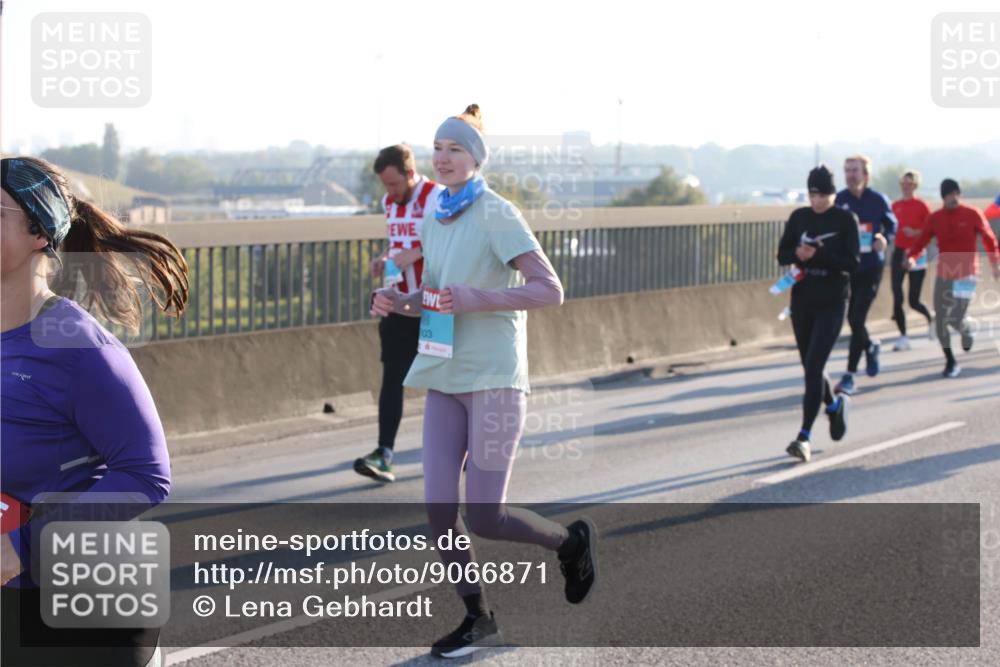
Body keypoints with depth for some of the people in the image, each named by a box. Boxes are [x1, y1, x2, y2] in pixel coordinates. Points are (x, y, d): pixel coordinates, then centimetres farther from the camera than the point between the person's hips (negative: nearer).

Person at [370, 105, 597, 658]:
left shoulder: (496, 214, -10)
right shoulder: (435, 218, 12)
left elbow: (550, 290, -16)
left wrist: (475, 298, -26)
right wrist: (396, 301, 2)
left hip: (493, 377, -6)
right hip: (445, 376, 6)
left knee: (485, 519, -7)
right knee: (438, 504, -2)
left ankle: (573, 541, 22)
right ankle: (476, 619, 16)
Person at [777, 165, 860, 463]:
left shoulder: (845, 219, -4)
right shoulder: (798, 217, 6)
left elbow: (854, 262, -10)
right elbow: (782, 255, 7)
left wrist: (819, 255, -22)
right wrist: (797, 253, -15)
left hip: (832, 302, -5)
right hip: (802, 300, 5)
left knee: (814, 365, -14)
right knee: (810, 365, 14)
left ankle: (805, 436, -14)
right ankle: (834, 404, 44)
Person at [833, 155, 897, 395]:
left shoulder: (878, 200, -3)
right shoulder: (838, 200, -2)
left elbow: (891, 225, 10)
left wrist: (884, 239, -10)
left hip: (871, 265, -2)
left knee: (858, 319, -9)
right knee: (852, 318, 11)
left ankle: (849, 376, -3)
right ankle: (870, 348, 44)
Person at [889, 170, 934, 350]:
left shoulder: (921, 205, -6)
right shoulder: (895, 205, 8)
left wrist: (915, 233, -21)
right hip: (899, 252, 4)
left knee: (914, 301, -1)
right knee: (897, 298, -5)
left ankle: (931, 320, 31)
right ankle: (903, 337, 2)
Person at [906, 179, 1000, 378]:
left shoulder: (973, 215, -4)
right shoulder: (935, 218, 1)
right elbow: (922, 240, -4)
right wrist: (911, 257, -23)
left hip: (966, 275, -3)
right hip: (943, 275, 3)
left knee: (955, 318, -10)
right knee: (941, 319, 0)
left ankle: (967, 332, 28)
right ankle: (950, 362, 15)